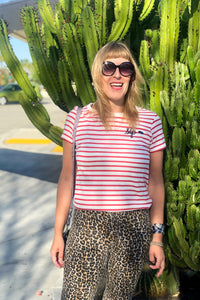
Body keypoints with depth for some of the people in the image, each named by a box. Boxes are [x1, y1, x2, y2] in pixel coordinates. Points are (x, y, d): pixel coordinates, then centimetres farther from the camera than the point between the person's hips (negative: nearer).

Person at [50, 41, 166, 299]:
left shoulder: (149, 122, 0)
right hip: (87, 226, 0)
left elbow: (155, 183, 5)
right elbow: (67, 179, 5)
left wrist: (157, 238, 5)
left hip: (134, 229, 1)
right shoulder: (78, 119, 1)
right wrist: (58, 233, 6)